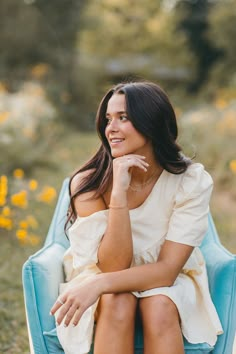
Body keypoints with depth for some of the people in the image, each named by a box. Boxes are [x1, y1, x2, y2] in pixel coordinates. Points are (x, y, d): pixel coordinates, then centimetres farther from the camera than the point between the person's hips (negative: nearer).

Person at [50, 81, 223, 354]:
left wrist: (98, 284, -36)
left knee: (159, 305, -33)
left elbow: (167, 270, -22)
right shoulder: (90, 183, -18)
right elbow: (113, 266, -24)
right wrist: (119, 191, -34)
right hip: (106, 287, 0)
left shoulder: (192, 181, -19)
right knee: (118, 302, -33)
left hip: (168, 285, 0)